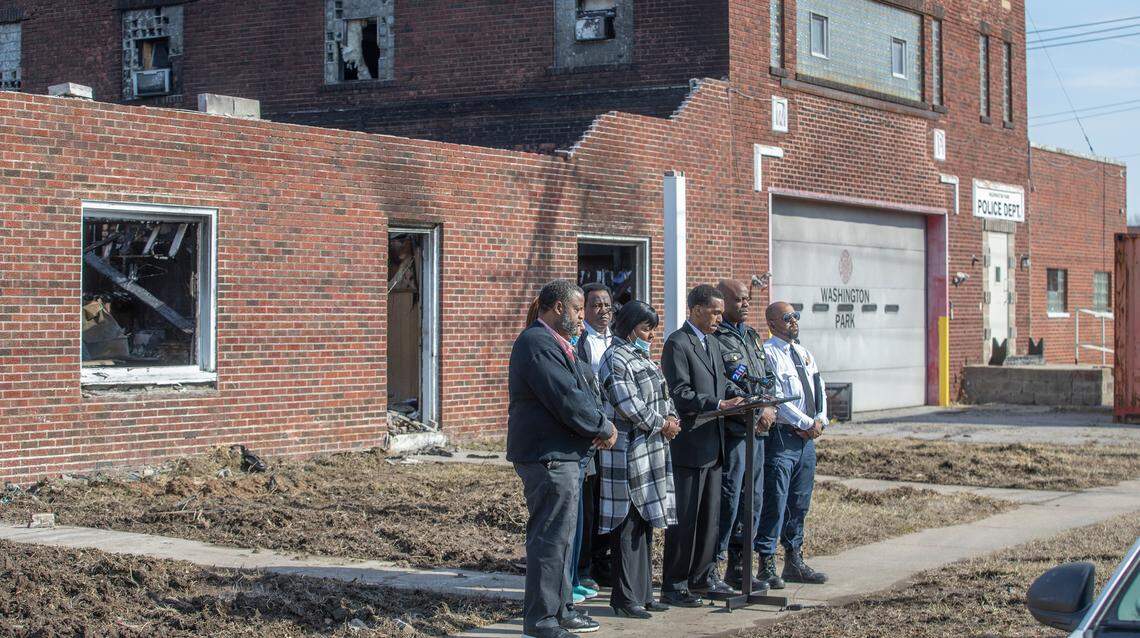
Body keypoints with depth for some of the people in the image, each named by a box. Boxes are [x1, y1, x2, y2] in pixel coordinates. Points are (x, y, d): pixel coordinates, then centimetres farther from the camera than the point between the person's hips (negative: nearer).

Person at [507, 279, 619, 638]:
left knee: (558, 536, 18)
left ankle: (560, 609, 28)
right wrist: (604, 428, -10)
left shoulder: (553, 343, 17)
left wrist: (601, 425, 0)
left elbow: (579, 392, 18)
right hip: (548, 457, -11)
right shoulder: (538, 344, -17)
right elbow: (566, 400, -23)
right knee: (550, 537, -6)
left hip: (562, 454, 11)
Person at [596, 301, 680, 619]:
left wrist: (671, 418, 1)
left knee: (644, 524, 12)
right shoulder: (615, 359, -11)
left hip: (651, 454, 9)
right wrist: (662, 425, -10)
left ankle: (642, 593, 18)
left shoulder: (643, 358, 18)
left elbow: (662, 397, 21)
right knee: (628, 526, -5)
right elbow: (629, 407, -19)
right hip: (628, 454, -9)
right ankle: (625, 597, 1)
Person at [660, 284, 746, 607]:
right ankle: (674, 585, 3)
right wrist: (718, 405, -25)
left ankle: (702, 575, 26)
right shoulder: (677, 343, -12)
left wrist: (738, 397, 4)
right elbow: (680, 394, -19)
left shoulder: (712, 342, 17)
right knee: (684, 517, -4)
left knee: (709, 515, 15)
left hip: (712, 444, 9)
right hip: (688, 445, -9)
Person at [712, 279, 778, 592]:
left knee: (753, 499, 11)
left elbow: (767, 380, 19)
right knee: (728, 498, -8)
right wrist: (755, 412, -16)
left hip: (757, 429, 8)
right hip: (731, 430, -8)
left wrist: (769, 410, 0)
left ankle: (738, 567, 20)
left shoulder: (753, 337, 17)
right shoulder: (715, 339, -10)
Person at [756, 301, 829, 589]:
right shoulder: (768, 353, -9)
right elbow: (776, 398, -16)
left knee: (799, 503, 12)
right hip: (782, 436, -8)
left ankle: (794, 562, 20)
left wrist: (820, 420, -2)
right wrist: (807, 423, -14)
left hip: (807, 437, 8)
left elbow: (819, 390, 17)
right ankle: (767, 565, -2)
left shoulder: (805, 354, 17)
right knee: (775, 503, -8)